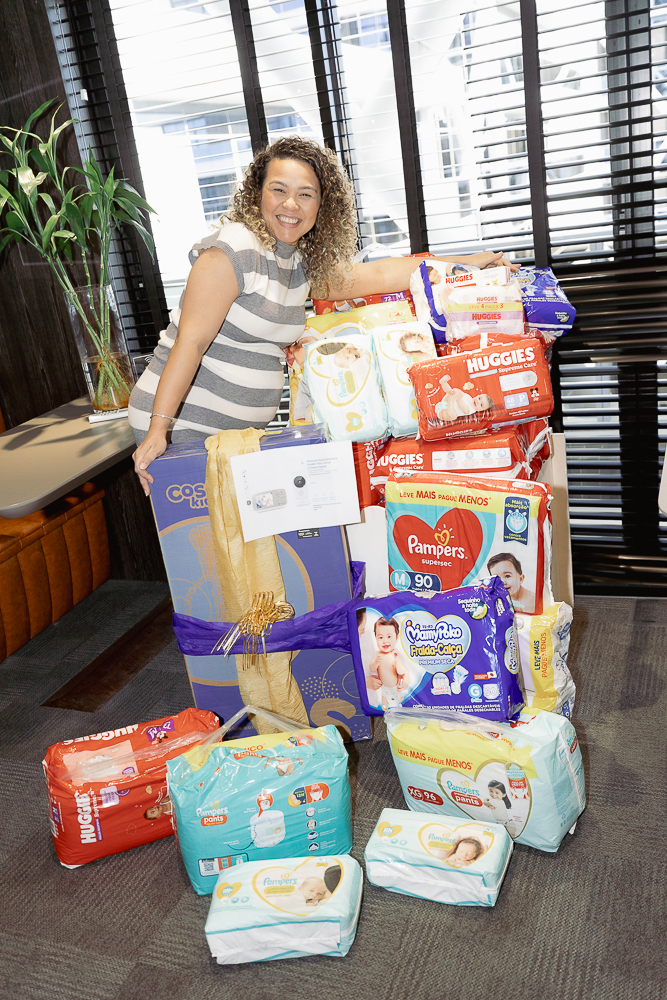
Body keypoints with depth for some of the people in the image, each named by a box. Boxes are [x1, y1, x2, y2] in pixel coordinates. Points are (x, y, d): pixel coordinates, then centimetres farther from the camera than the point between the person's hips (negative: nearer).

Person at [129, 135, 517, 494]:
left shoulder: (304, 264, 11)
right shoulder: (234, 249, -14)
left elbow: (377, 276, 17)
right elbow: (192, 342, -19)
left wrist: (468, 262, 16)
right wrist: (159, 428, -25)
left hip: (239, 430, 7)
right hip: (185, 426, -7)